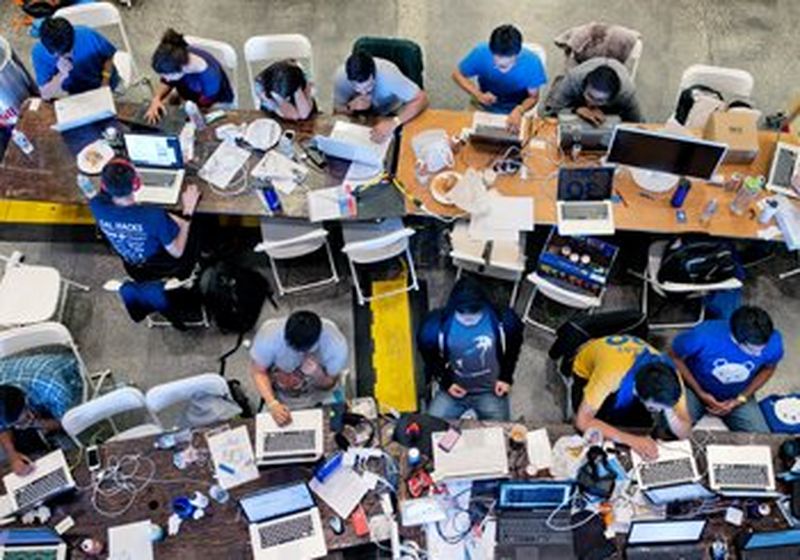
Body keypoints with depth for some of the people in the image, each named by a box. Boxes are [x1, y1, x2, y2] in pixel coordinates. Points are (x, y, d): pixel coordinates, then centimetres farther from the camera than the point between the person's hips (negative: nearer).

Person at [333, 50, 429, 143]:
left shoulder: (388, 74, -38)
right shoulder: (341, 77, -29)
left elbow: (422, 99, -38)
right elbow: (337, 110, -13)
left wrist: (393, 123, -51)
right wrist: (350, 107, -36)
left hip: (392, 114, -3)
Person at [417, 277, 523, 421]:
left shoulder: (503, 320, -22)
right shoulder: (436, 325, -22)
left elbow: (513, 348, 1)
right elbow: (429, 355, -1)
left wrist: (507, 377, -1)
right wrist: (446, 381, -5)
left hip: (490, 391, 0)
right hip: (453, 389, 0)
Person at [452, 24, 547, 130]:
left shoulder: (531, 62, -23)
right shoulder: (481, 53, -23)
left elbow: (533, 97, -9)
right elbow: (458, 75, -6)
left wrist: (519, 111, -29)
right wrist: (478, 95, -22)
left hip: (515, 111, 0)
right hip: (483, 107, 1)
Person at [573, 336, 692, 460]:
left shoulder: (670, 377, -33)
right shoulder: (610, 373, -46)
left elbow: (684, 433, -27)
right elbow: (582, 421, -41)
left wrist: (668, 411, -47)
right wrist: (631, 439, -48)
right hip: (587, 372, -3)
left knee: (642, 427, -14)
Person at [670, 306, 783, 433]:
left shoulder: (773, 343, -27)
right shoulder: (703, 336, -35)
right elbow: (674, 357, -14)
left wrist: (741, 399, -10)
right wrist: (700, 393, -16)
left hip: (737, 395, 3)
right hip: (695, 389, -2)